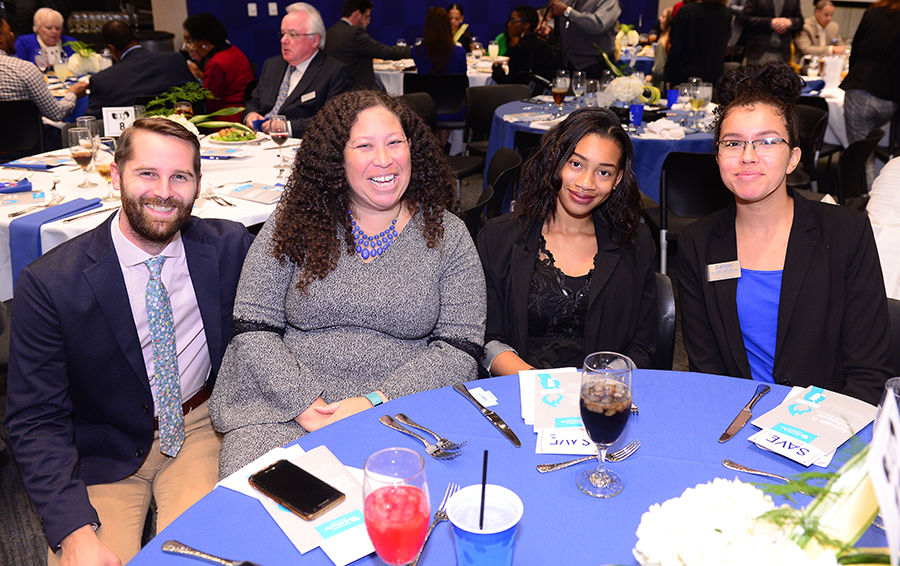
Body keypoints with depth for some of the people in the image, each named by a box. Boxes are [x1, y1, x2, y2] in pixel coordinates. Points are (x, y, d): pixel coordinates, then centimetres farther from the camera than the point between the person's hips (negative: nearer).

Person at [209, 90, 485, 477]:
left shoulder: (447, 236, 5)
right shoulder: (294, 225, 5)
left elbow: (459, 350, 0)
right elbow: (253, 330, 3)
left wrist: (376, 401, -13)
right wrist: (304, 402, -12)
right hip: (283, 409, 1)